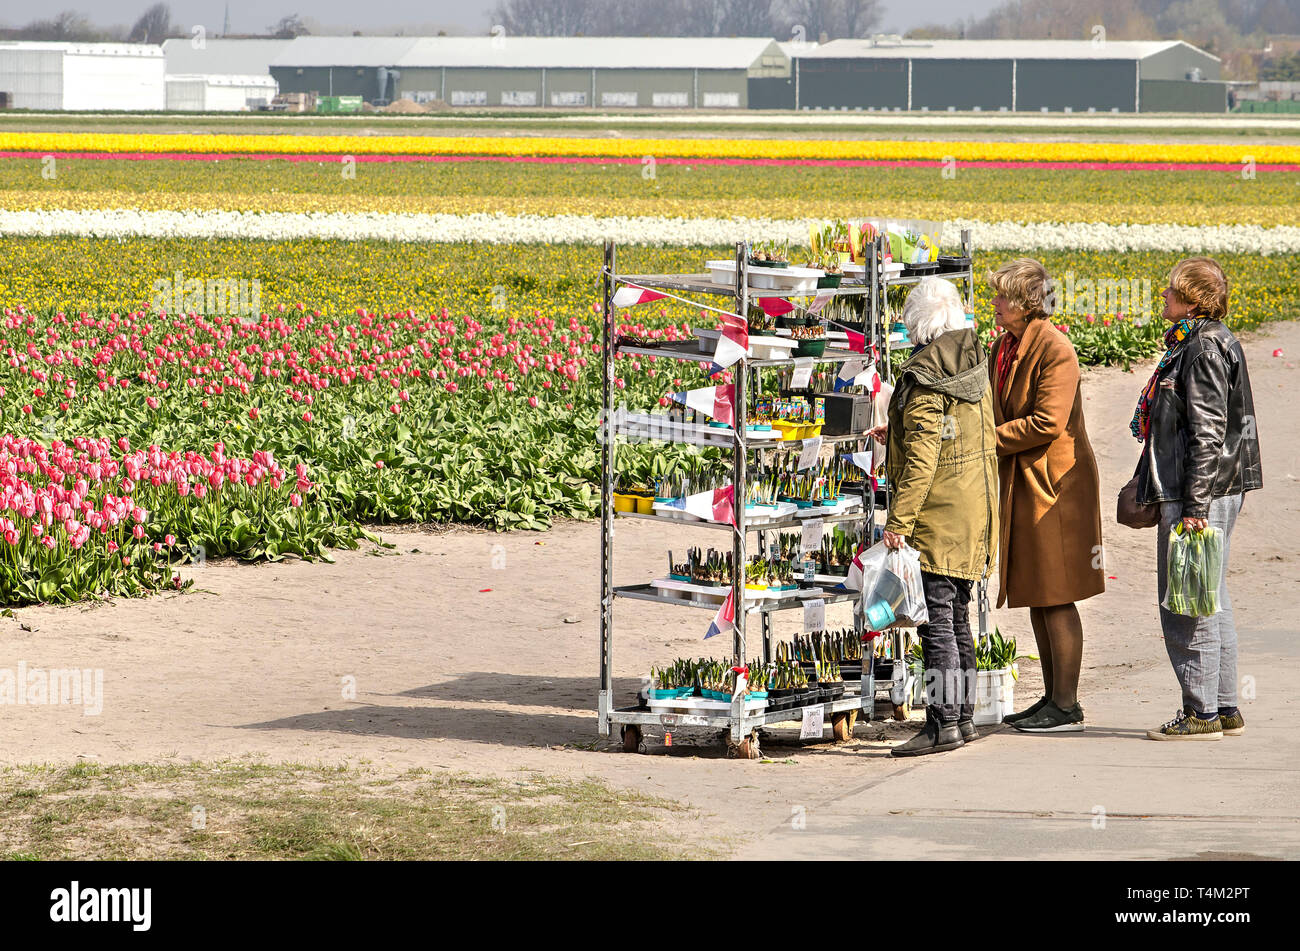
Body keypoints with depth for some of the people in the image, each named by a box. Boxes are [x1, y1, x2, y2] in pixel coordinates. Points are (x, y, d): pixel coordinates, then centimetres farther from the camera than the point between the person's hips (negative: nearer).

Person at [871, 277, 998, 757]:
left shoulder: (924, 375, -16)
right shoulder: (973, 364, 10)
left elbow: (921, 458, -20)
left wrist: (898, 520, -18)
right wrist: (898, 434, 32)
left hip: (937, 517, -9)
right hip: (973, 504, 9)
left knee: (936, 616, -7)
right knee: (956, 614, 15)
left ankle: (943, 723, -8)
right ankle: (963, 716, 19)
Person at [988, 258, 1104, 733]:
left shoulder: (1056, 350, -15)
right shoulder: (1003, 347, 13)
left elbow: (1048, 422, -21)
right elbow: (998, 411, 20)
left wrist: (990, 440, -14)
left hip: (1055, 482, -9)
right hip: (1021, 484, 9)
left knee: (1056, 598, -6)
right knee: (1036, 599, 12)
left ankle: (1066, 706, -2)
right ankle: (1052, 697, 20)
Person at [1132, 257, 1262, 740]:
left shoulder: (1204, 349, -16)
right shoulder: (1198, 343, 15)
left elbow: (1208, 433, -21)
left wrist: (1194, 505, -22)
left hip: (1201, 490, -10)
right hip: (1218, 491, 10)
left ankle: (1202, 712, -1)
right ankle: (1224, 708, 19)